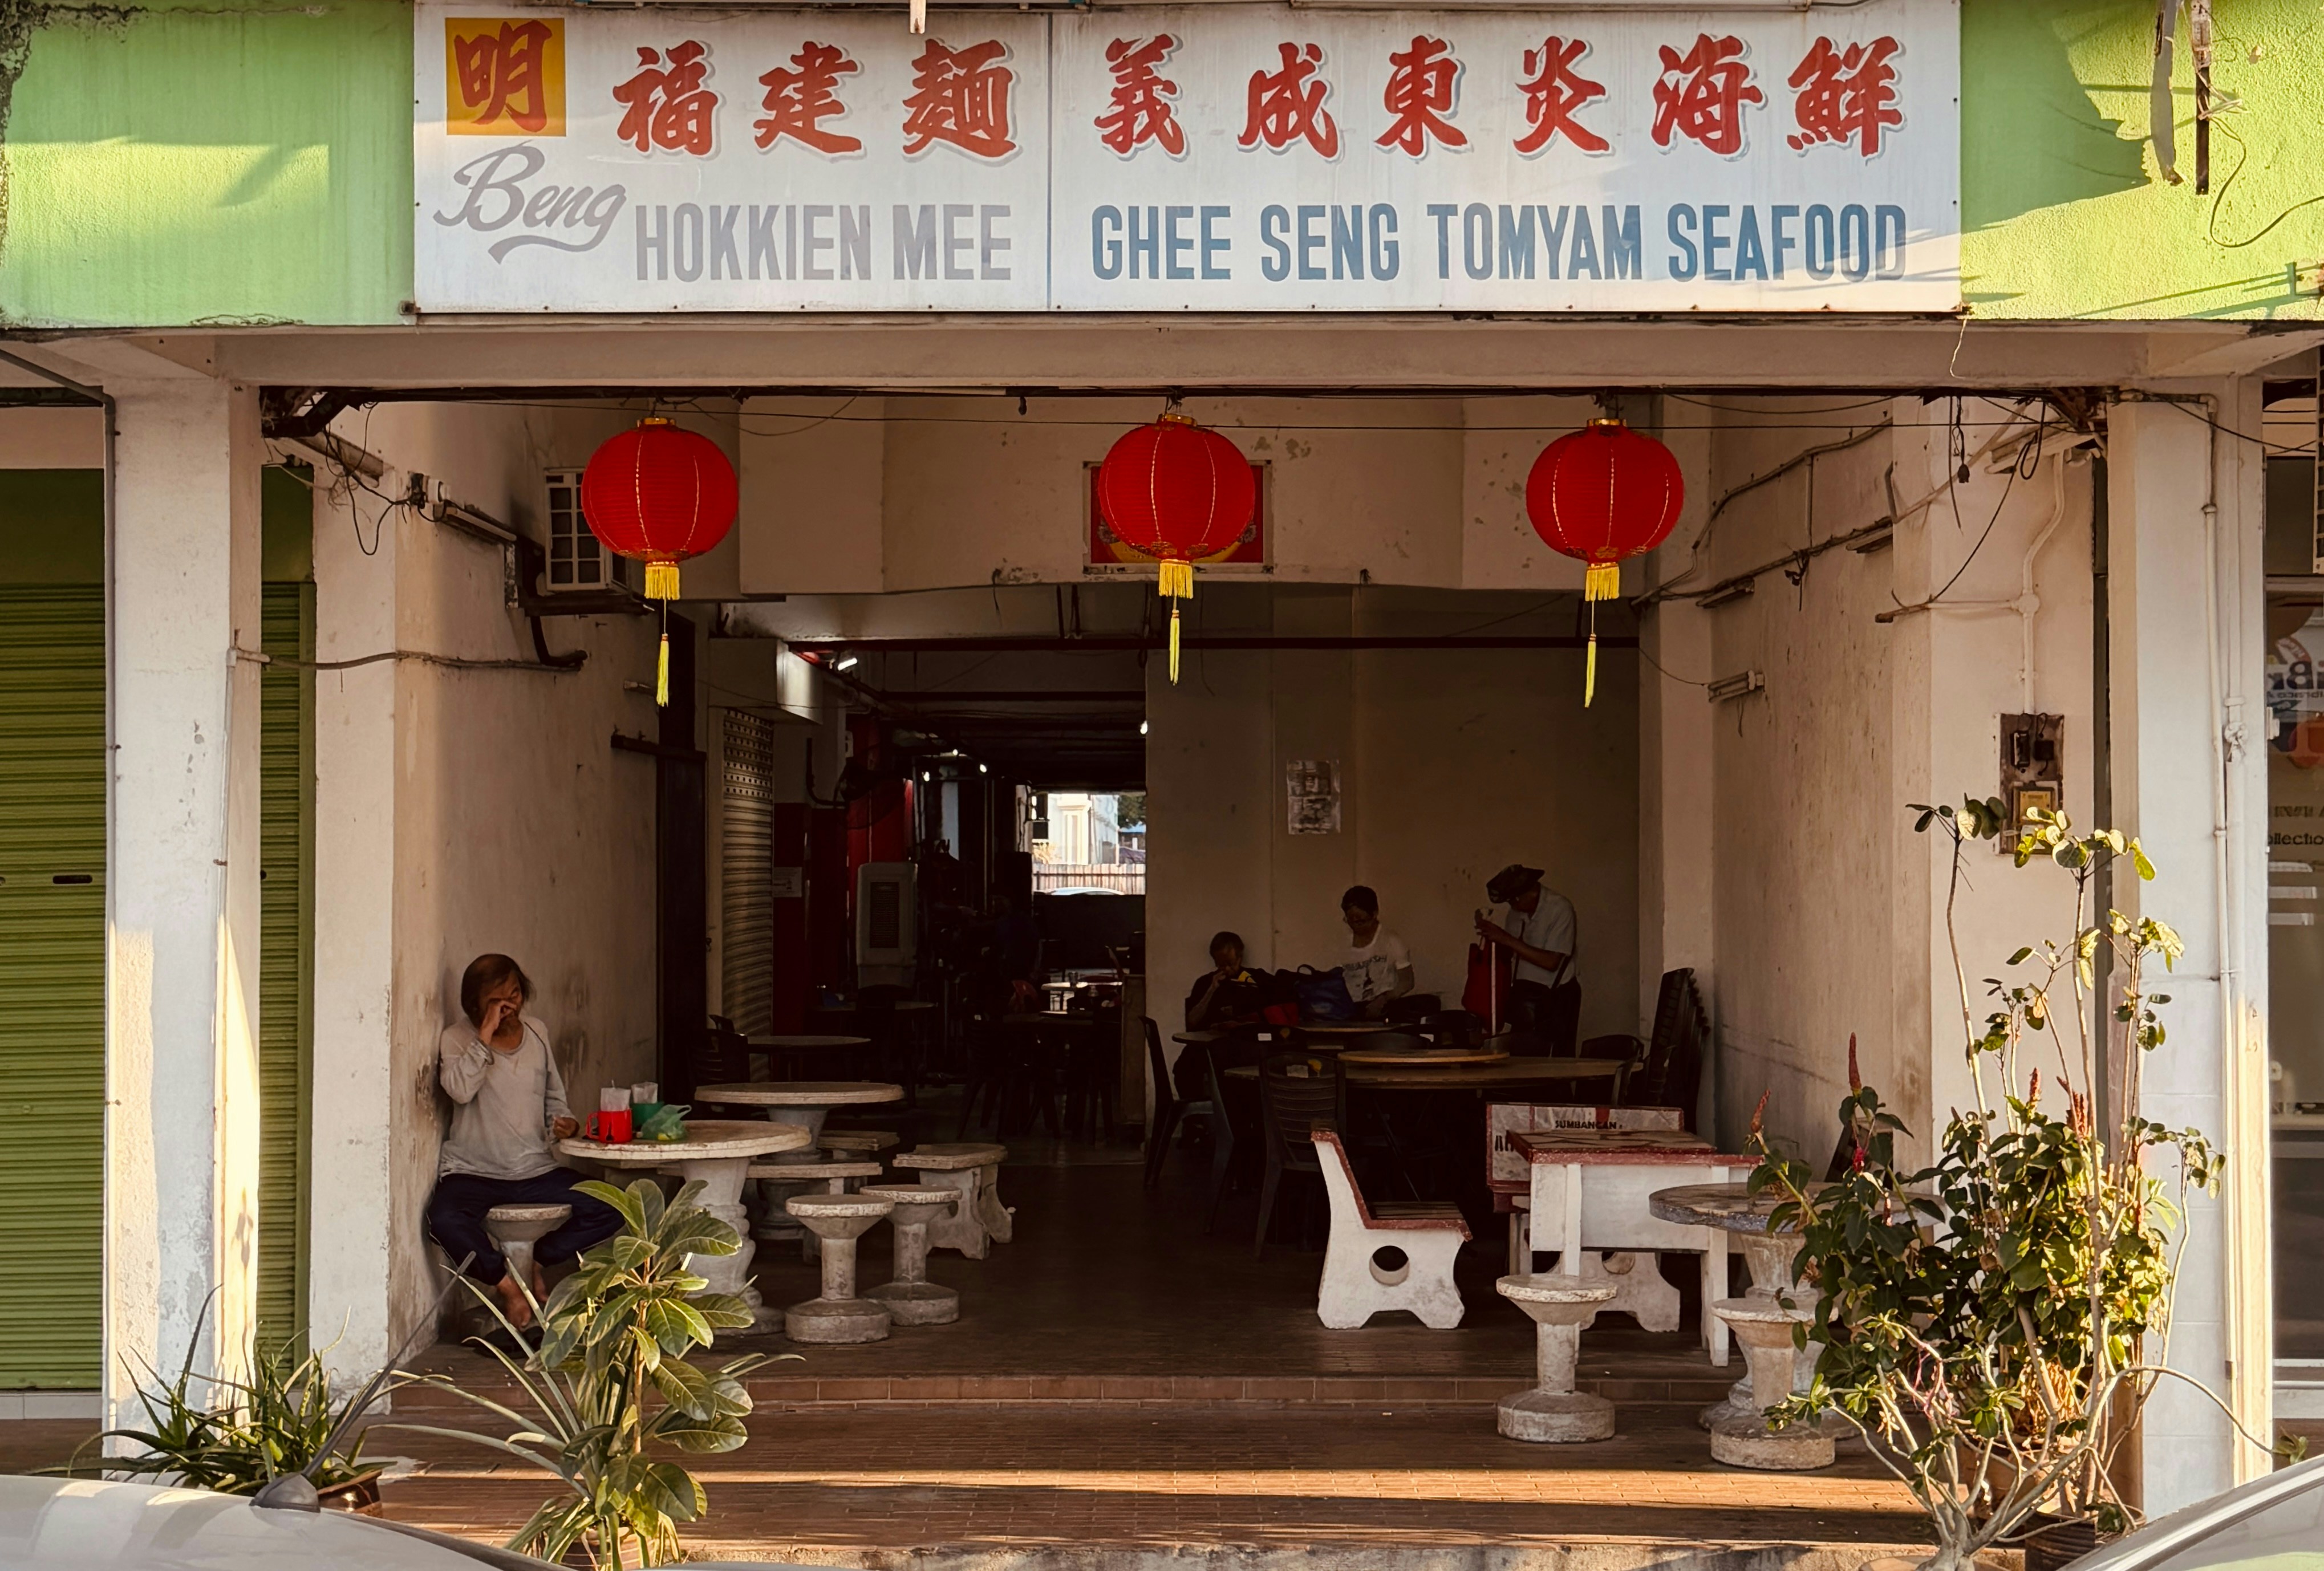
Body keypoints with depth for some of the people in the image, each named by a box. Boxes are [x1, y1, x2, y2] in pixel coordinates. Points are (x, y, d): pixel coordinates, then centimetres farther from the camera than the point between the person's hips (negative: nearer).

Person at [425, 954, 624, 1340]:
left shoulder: (537, 1032, 11)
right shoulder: (457, 1039, -2)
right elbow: (460, 1090, -23)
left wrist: (566, 1123, -1)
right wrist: (487, 1035, -23)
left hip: (536, 1171, 4)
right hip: (472, 1173, -4)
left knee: (609, 1210, -17)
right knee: (444, 1218, -36)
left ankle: (535, 1261, 1)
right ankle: (507, 1285, -15)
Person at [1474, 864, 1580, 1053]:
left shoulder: (1560, 908, -13)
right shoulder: (1517, 911, 6)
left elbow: (1551, 962, -21)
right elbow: (1508, 953, 16)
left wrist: (1507, 939, -22)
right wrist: (1491, 936, -3)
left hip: (1556, 995, -6)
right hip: (1524, 992, 6)